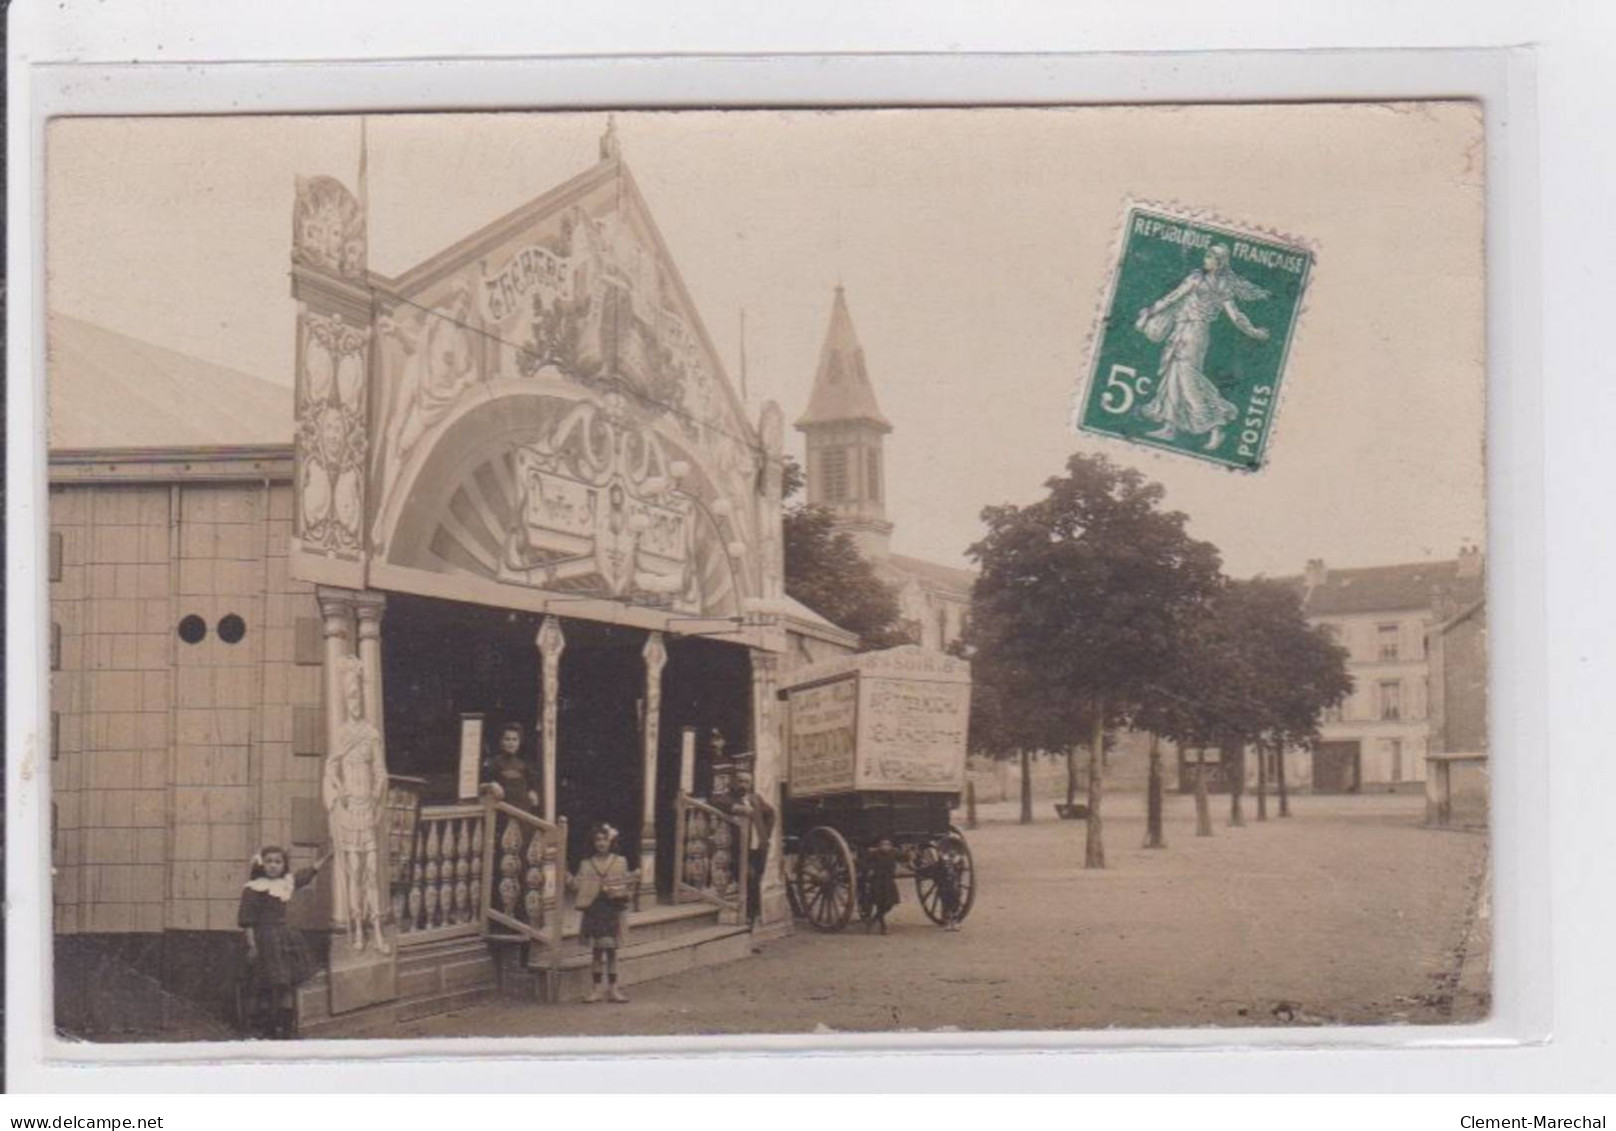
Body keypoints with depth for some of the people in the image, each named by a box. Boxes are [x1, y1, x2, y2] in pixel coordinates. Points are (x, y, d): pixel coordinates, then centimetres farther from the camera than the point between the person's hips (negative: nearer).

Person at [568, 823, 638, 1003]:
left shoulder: (620, 863, 5)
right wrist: (567, 876, -11)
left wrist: (633, 880, -16)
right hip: (594, 909, 1)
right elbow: (577, 884, 3)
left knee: (611, 949, 1)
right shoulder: (587, 865, 7)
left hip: (612, 909, -1)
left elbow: (625, 885, 4)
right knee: (596, 950, 3)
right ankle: (596, 989, 8)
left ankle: (613, 989, 6)